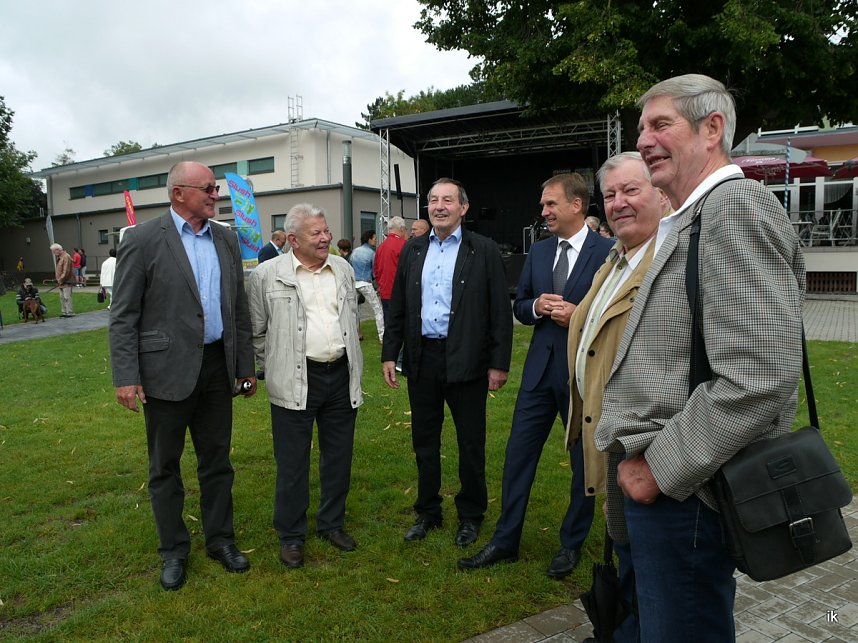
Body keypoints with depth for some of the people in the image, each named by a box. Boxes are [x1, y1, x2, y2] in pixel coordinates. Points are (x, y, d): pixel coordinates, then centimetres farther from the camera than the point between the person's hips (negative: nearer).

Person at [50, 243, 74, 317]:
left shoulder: (66, 257, -16)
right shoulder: (59, 257, 15)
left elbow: (66, 271, -21)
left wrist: (61, 280, -17)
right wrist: (58, 280, 12)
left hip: (66, 282, -10)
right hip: (61, 282, 10)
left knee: (67, 297, -9)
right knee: (62, 297, 12)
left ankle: (70, 312, -5)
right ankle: (64, 312, 17)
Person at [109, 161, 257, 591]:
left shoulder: (226, 239, 8)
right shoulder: (142, 240, -7)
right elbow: (123, 315, -8)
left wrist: (245, 366, 10)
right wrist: (125, 376, -13)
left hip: (217, 367, 4)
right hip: (167, 370, -4)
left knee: (217, 460, 14)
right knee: (165, 466, 11)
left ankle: (220, 539, 31)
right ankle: (173, 550, 28)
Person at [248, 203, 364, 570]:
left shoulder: (343, 269, 8)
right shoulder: (268, 275, -5)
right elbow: (256, 330, 3)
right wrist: (273, 369, 5)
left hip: (341, 376, 4)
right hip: (295, 381, -4)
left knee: (339, 456, 14)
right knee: (292, 462, 5)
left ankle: (332, 524, 32)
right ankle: (291, 536, 22)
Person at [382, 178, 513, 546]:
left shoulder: (484, 251, -4)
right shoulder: (412, 250, 8)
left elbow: (500, 311, -5)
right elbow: (397, 307, 9)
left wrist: (499, 363, -9)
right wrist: (389, 354, 5)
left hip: (466, 360, -3)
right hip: (422, 358, 4)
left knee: (471, 442, 9)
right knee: (424, 440, 14)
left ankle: (471, 515, 27)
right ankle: (427, 512, 31)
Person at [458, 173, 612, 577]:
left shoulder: (607, 252, -8)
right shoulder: (538, 252, 9)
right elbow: (520, 308, 13)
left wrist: (580, 315, -21)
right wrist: (536, 306, -8)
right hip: (541, 368, 5)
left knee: (585, 461, 10)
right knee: (518, 453, 8)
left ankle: (571, 544, 29)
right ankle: (505, 540, 22)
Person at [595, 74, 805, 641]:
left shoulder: (736, 205, -16)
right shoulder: (690, 219, 16)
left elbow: (759, 377, -26)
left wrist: (661, 467, -18)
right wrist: (639, 458, 13)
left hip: (682, 493, -9)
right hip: (654, 480, 9)